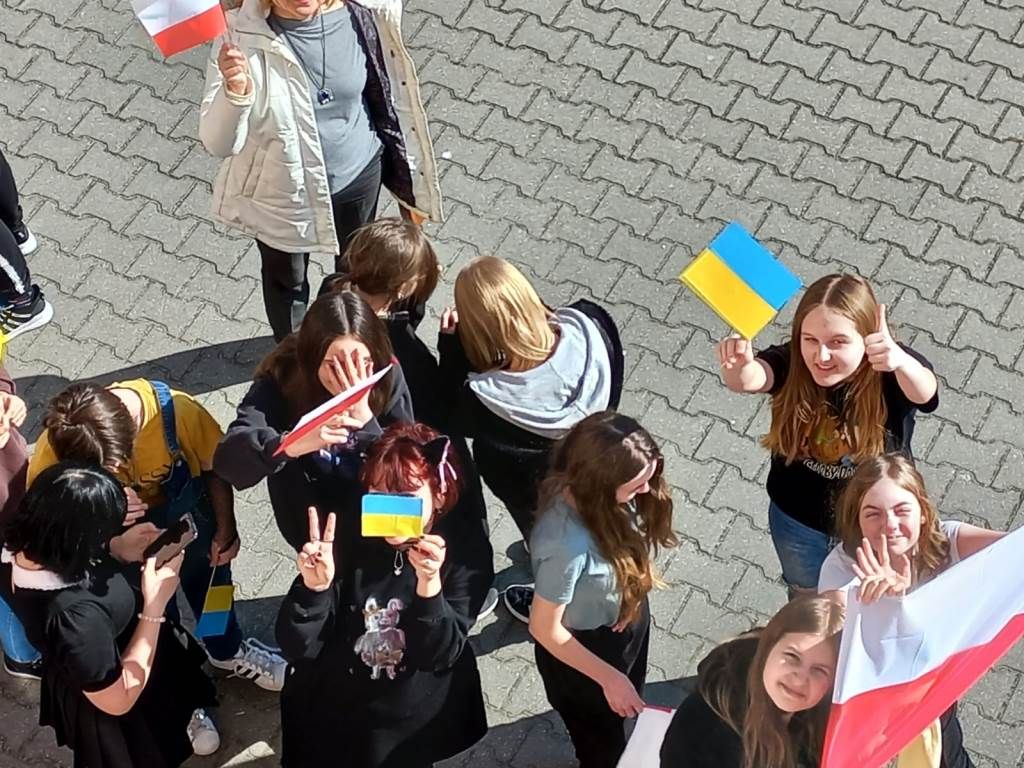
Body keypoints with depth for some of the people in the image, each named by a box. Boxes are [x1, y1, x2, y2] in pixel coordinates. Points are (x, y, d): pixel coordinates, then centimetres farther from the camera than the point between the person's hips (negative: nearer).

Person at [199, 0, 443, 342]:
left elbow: (390, 91, -3)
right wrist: (235, 92, -49)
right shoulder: (240, 37, -27)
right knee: (286, 279, 26)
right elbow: (218, 145, -28)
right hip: (280, 191, -2)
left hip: (357, 176, 2)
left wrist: (410, 180, 6)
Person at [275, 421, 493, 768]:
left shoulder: (466, 548, -18)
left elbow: (441, 655, -21)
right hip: (331, 714, 0)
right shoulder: (346, 532, -18)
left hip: (418, 724, 0)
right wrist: (313, 588, -37)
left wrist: (429, 584, -37)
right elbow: (297, 648, -17)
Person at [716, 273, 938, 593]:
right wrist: (738, 366, -71)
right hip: (799, 523, 2)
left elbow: (924, 392, -52)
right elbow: (749, 379, -46)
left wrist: (901, 362, -75)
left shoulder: (890, 371, -31)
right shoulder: (792, 363, -26)